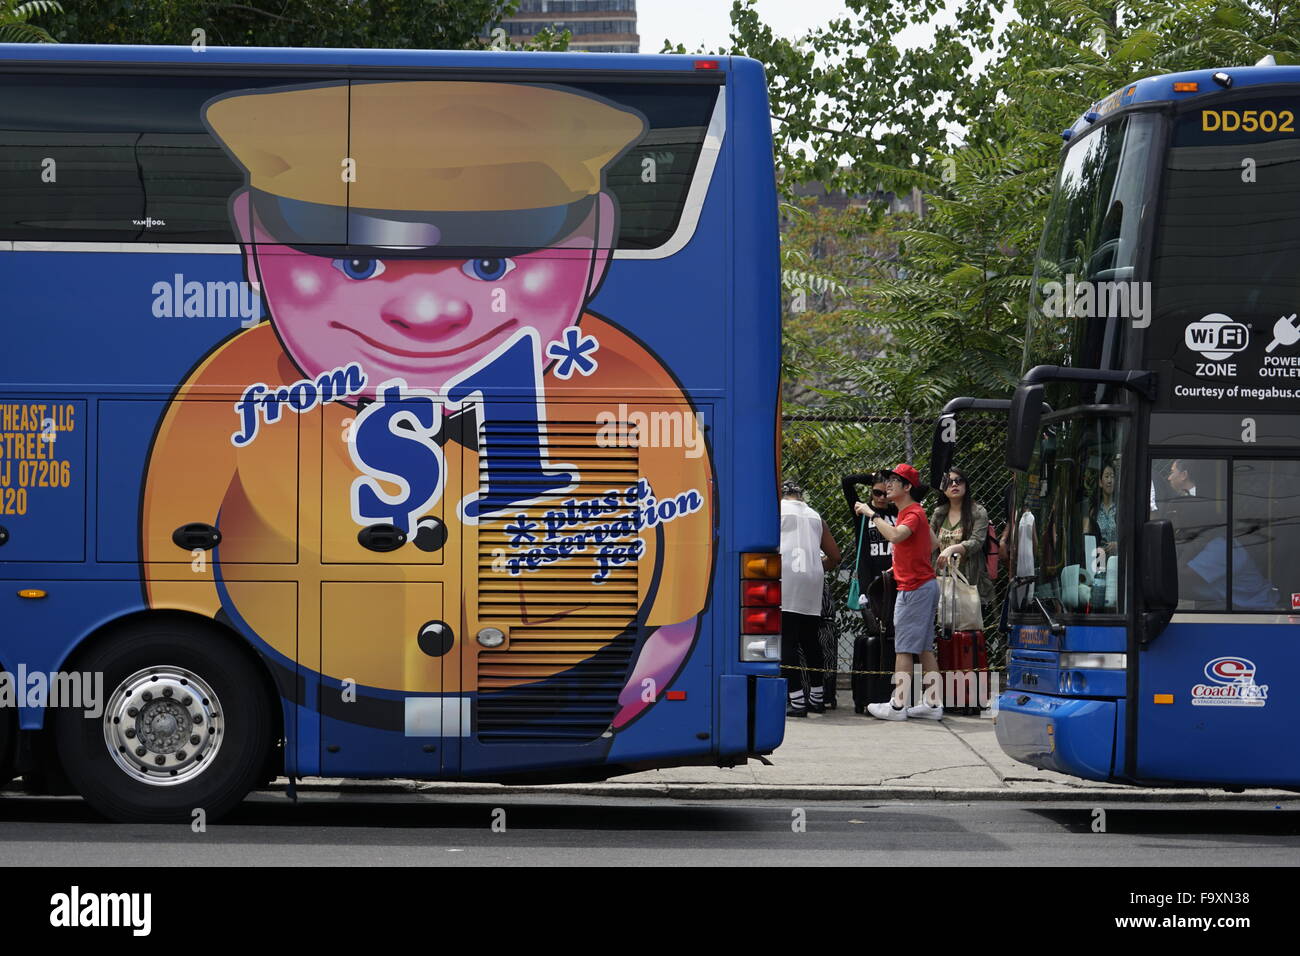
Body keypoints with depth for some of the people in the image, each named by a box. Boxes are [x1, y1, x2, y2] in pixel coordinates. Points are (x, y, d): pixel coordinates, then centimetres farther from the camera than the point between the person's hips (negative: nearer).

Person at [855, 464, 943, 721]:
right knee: (925, 648, 10)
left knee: (903, 649, -8)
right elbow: (932, 544, 27)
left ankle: (898, 705, -8)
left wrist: (871, 514, -25)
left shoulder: (913, 513, -14)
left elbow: (894, 536, -35)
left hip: (914, 589, -10)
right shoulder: (912, 512, 17)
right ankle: (933, 703, 10)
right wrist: (900, 566, 22)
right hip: (926, 584, 10)